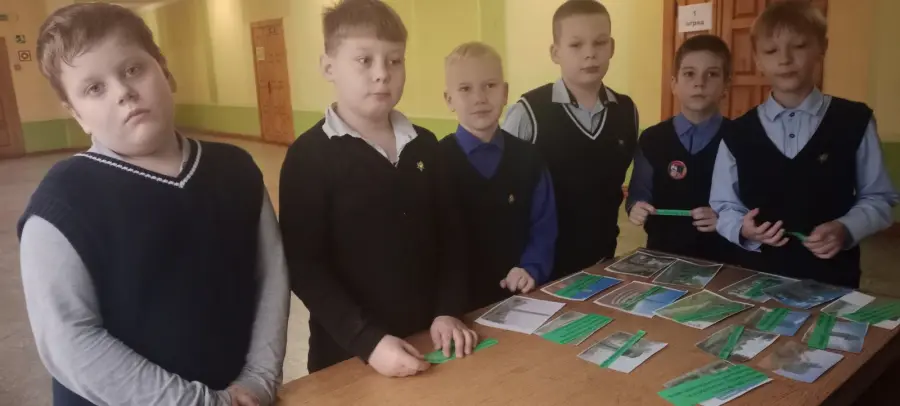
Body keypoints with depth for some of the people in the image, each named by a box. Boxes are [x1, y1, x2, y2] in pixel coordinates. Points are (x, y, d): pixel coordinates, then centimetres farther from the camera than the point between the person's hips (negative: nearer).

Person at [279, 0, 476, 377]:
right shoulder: (309, 155, -13)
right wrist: (368, 341, -23)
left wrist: (448, 311, -3)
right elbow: (303, 266, -16)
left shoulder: (423, 145, 3)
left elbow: (450, 235, 7)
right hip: (348, 353, -4)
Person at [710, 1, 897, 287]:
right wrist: (743, 230, -16)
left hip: (832, 279, 0)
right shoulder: (738, 134, 0)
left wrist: (846, 230, -14)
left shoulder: (854, 121, -1)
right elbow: (724, 207, 4)